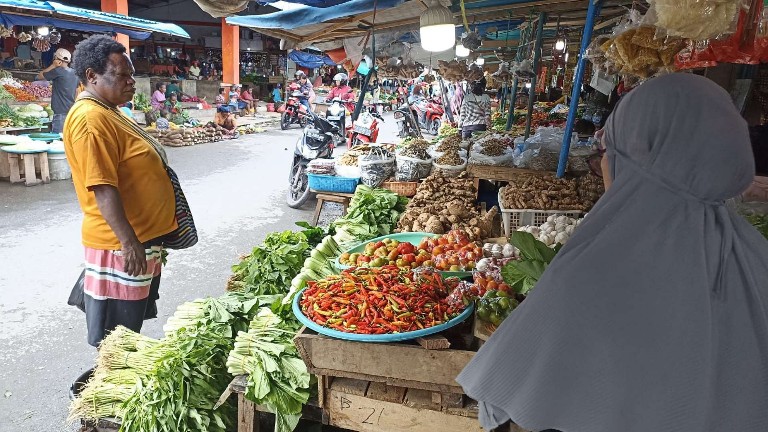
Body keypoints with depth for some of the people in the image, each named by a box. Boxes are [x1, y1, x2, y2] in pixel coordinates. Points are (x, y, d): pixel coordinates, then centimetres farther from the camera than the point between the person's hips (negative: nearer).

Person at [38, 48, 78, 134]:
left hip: (60, 111, -7)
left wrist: (53, 66, 2)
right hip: (71, 111, 8)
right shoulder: (74, 73, 11)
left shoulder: (57, 71, -10)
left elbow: (40, 76, 2)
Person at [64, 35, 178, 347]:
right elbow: (102, 188, -25)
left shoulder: (106, 112, 14)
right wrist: (129, 242, -26)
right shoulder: (90, 119, -19)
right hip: (121, 244, -10)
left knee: (131, 327, 23)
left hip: (142, 236, 10)